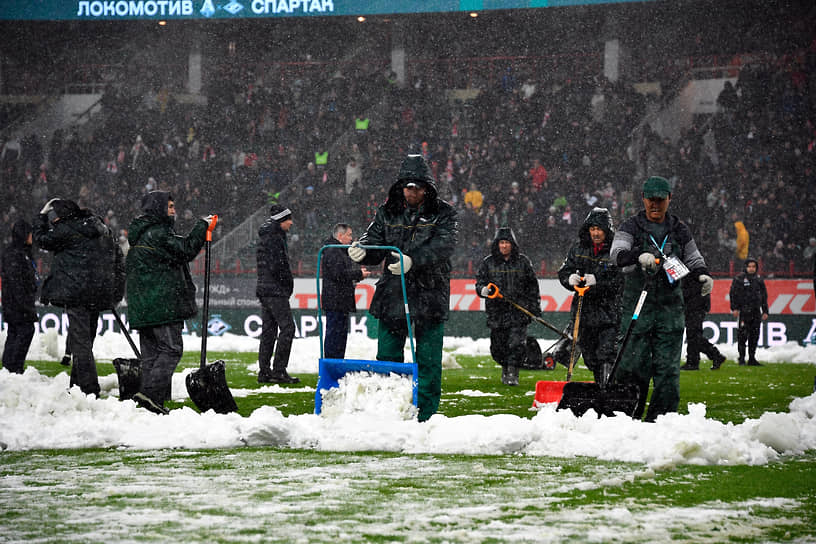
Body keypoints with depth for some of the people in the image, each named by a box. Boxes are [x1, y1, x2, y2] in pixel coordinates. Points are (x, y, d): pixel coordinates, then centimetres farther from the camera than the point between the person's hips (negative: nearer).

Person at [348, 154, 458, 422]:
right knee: (387, 359, 6)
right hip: (393, 296, 3)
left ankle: (424, 415, 9)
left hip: (430, 297, -3)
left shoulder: (443, 214, -2)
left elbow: (443, 246, -17)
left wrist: (413, 260, -34)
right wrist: (362, 250, -19)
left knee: (428, 362, 1)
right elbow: (375, 240, 6)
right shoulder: (387, 212, 9)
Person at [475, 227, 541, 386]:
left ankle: (513, 373, -5)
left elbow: (532, 286, 12)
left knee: (517, 343, -13)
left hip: (519, 309, -1)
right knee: (498, 346, 5)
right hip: (497, 311, 1)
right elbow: (479, 282, 6)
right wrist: (483, 289, -18)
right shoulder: (488, 263, 6)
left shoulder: (522, 261, 7)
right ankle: (505, 368, 30)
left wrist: (535, 307, 9)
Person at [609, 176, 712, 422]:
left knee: (667, 365, 0)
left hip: (670, 307, 3)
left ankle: (661, 416, 5)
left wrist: (702, 275, -4)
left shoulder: (679, 230, 12)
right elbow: (617, 253, -14)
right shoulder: (631, 227, 2)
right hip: (636, 305, -3)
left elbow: (694, 259, 19)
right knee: (634, 363, -6)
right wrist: (639, 257, -35)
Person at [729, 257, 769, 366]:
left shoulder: (759, 280, 14)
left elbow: (764, 296, 19)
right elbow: (733, 294, -2)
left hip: (756, 312, 5)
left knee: (754, 336, 5)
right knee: (742, 335, -9)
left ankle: (752, 358, 12)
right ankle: (742, 358, -4)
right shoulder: (739, 279, 0)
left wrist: (765, 311, 15)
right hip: (743, 311, -5)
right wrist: (734, 308, -11)